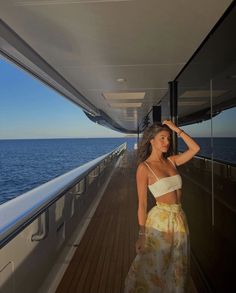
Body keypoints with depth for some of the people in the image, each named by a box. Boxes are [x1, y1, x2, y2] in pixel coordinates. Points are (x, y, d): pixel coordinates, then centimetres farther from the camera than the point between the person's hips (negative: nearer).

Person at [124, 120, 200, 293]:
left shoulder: (171, 161, 5)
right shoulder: (144, 168, -12)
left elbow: (195, 148, 1)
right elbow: (142, 204, -11)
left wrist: (176, 129, -2)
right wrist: (142, 235, -9)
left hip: (180, 219, 6)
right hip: (160, 221, -6)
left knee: (177, 270, 22)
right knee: (153, 270, 13)